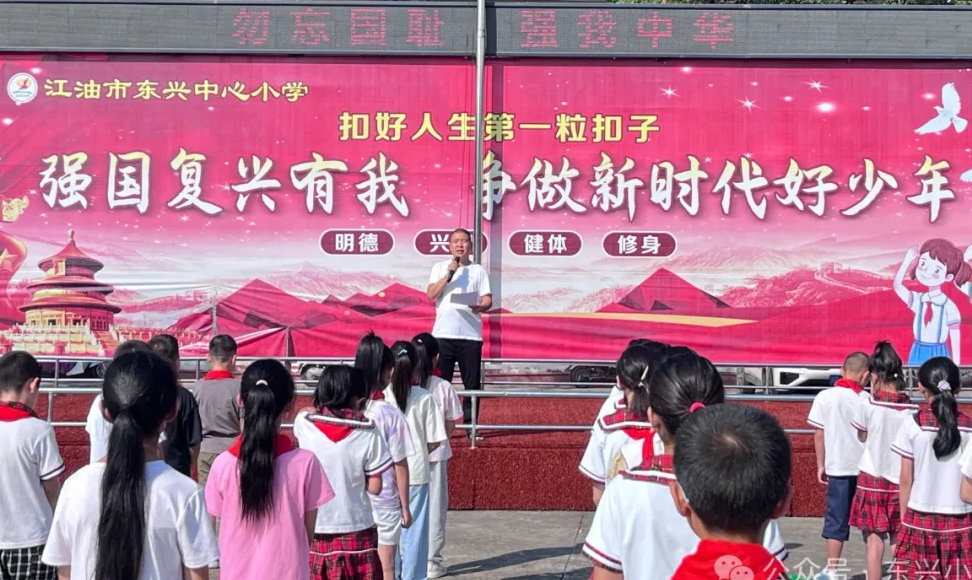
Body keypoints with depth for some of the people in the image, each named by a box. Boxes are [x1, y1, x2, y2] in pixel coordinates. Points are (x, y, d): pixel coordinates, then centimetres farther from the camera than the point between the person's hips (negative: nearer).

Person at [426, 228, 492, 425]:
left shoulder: (479, 270, 8)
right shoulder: (440, 267, 9)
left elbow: (488, 300, 1)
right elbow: (431, 294, -2)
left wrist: (481, 307, -21)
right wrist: (448, 275, -11)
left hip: (470, 335, 0)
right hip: (443, 334, 0)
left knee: (472, 382, 2)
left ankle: (469, 423, 13)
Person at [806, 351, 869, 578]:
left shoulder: (825, 397, -4)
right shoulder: (867, 399, -5)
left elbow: (819, 434, 0)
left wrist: (821, 465, 10)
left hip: (839, 466, 0)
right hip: (866, 467, 0)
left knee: (837, 519, 6)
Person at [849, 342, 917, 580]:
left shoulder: (869, 405, -11)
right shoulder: (911, 408, -5)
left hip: (873, 479, -2)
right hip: (900, 481, 2)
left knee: (875, 540, 1)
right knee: (899, 541, 11)